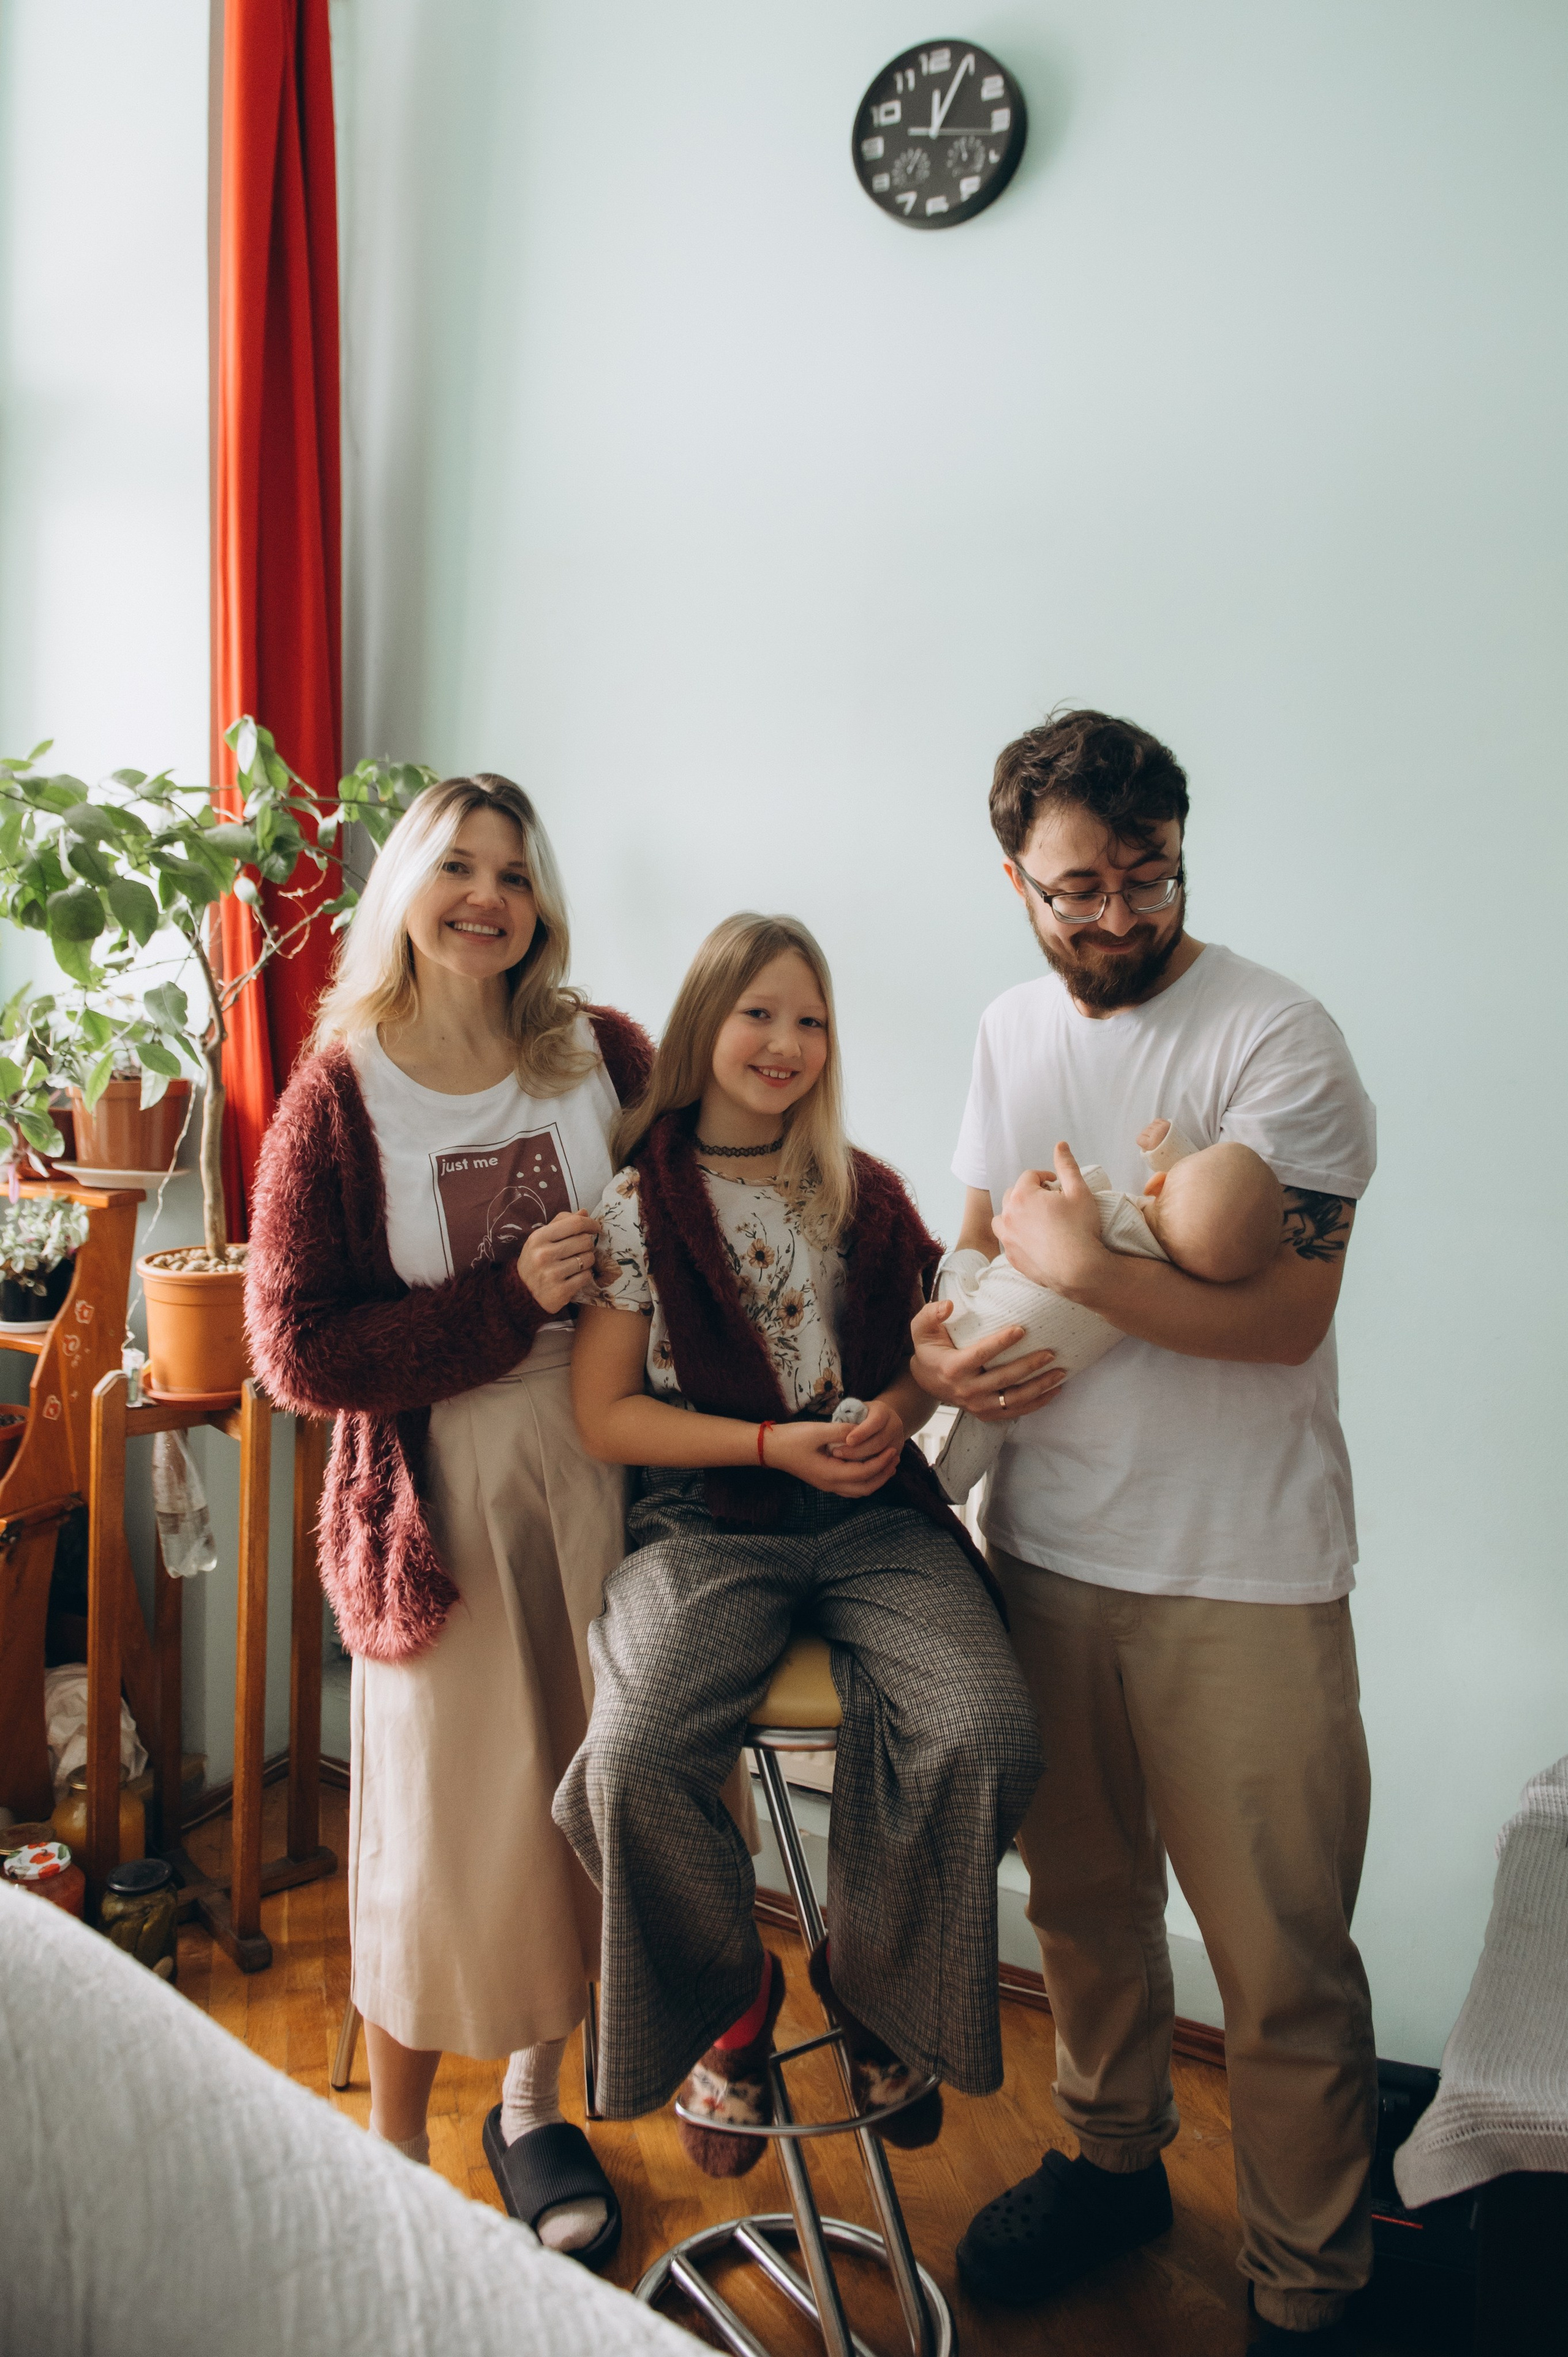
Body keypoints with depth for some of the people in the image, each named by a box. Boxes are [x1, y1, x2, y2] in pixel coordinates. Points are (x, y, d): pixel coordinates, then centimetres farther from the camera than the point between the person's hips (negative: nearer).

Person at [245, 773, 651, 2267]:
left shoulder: (604, 1057, 1)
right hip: (441, 1499, -2)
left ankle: (533, 2106, 40)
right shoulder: (338, 1098, -6)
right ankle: (394, 2153, 35)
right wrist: (512, 1300, -18)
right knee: (440, 1826, 9)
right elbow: (298, 1350, -10)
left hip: (603, 1479, 3)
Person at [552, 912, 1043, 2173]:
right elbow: (606, 1413, 0)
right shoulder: (639, 1202, 1)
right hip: (706, 1523, -2)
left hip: (875, 1517, 3)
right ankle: (730, 2001, 5)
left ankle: (876, 1989, 7)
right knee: (638, 1756, -30)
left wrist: (896, 1411, -2)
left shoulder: (864, 1194, 12)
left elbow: (927, 1350, 21)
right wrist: (776, 1443, -10)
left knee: (986, 1736, -25)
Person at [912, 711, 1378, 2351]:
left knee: (1282, 1959, 4)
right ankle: (1111, 2159, 44)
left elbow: (1287, 1311, -18)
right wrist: (935, 1343, -4)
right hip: (1046, 1542, 6)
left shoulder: (1275, 1038, -12)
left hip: (1243, 1574, -5)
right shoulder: (1011, 1031, 9)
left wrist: (1081, 1267, -19)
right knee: (1081, 1895, 21)